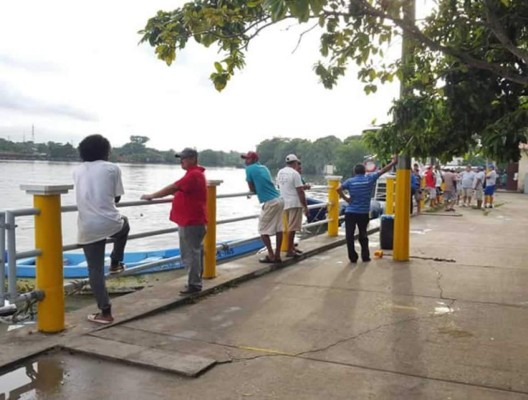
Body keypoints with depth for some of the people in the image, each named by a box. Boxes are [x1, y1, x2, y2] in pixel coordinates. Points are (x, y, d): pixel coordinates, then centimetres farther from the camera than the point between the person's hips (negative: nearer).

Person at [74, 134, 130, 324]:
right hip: (109, 223, -2)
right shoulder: (112, 168, 3)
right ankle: (115, 263, 34)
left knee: (95, 270, 10)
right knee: (124, 224, 35)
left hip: (87, 228, 2)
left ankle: (105, 312, 12)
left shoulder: (77, 171, 13)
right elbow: (116, 197, 7)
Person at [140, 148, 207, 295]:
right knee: (193, 252, 15)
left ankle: (194, 284, 1)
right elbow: (181, 191, 24)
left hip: (192, 221, -11)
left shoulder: (194, 174, -19)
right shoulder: (194, 173, 17)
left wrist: (152, 196, -19)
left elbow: (173, 187, -24)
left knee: (192, 253, -5)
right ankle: (195, 281, 23)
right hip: (190, 220, 11)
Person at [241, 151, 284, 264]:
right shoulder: (264, 167, 18)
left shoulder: (249, 169, -3)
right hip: (279, 200, 8)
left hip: (270, 202, -8)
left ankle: (271, 255, 5)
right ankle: (277, 256, 16)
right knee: (278, 229, 9)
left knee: (263, 230, 4)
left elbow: (252, 189, 2)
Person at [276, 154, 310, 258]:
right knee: (292, 228, -4)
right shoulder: (295, 173, -13)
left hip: (284, 203, 8)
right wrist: (305, 206, -11)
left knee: (291, 227, 17)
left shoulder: (280, 172, 10)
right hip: (295, 203, -8)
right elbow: (300, 192, -16)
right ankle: (289, 250, -2)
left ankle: (292, 247, 25)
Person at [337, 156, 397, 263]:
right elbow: (383, 170, 10)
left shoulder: (350, 181, -2)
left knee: (350, 236, 4)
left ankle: (353, 257, 4)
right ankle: (365, 256, 19)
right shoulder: (369, 179, 0)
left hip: (350, 212, -2)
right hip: (363, 213, 2)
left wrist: (345, 198, -4)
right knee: (363, 235, 16)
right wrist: (393, 162, 21)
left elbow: (338, 189, -16)